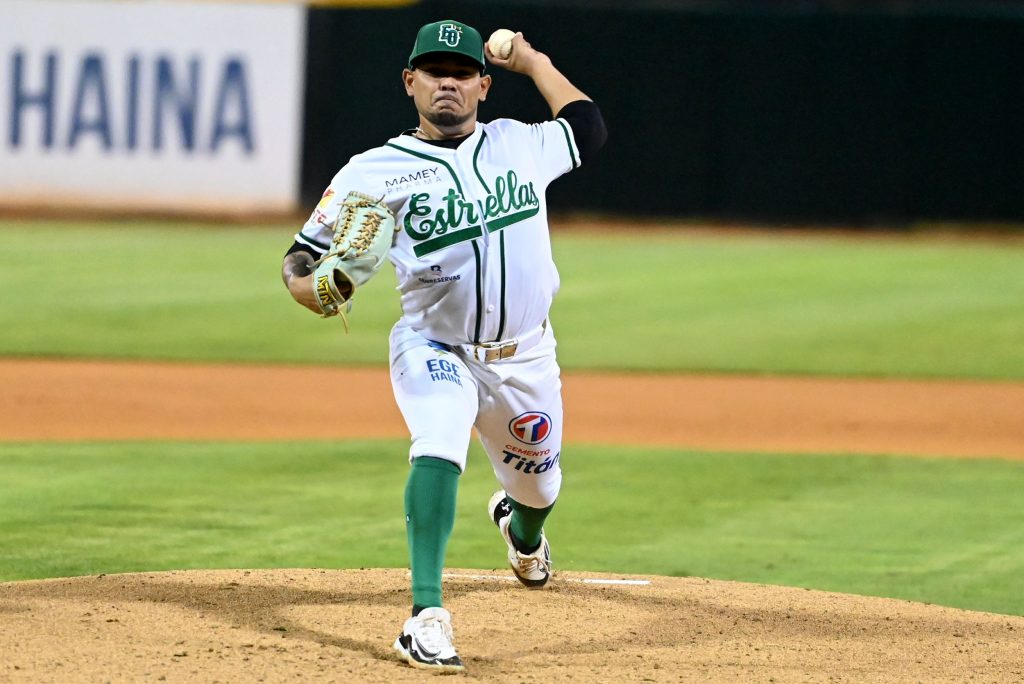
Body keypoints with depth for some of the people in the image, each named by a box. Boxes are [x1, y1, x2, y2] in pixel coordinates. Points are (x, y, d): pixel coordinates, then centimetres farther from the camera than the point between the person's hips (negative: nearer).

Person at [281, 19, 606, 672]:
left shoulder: (520, 145, 1)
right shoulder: (378, 170, -10)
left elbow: (589, 128, 22)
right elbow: (303, 256, -10)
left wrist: (533, 62, 18)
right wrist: (317, 289, -32)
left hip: (526, 358, 4)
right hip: (434, 348, -4)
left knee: (538, 485, 19)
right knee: (439, 449, -32)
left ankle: (521, 530, 60)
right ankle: (427, 617, -36)